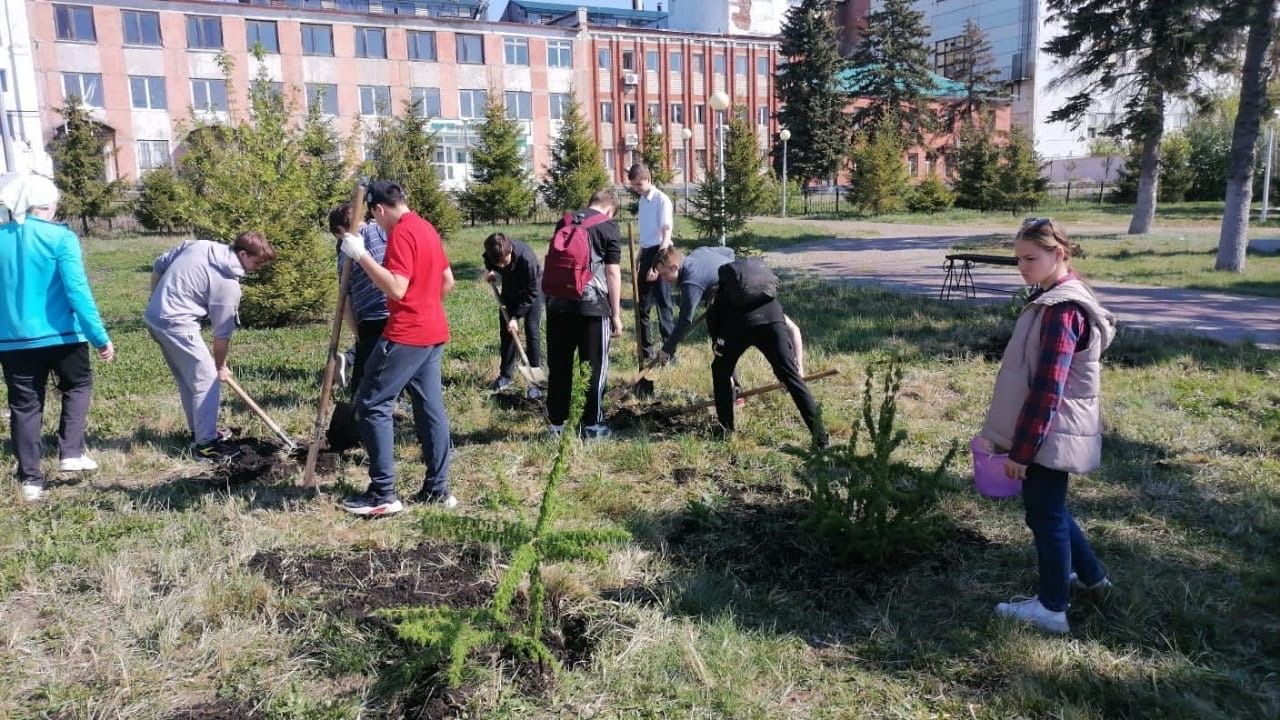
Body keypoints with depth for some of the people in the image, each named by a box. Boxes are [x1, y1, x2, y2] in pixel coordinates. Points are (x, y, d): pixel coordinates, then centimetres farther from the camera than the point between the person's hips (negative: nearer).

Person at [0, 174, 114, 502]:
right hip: (59, 335, -3)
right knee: (78, 386, 21)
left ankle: (30, 480, 14)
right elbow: (77, 291, -16)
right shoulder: (60, 238, -10)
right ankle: (71, 453, 9)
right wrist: (100, 337, -14)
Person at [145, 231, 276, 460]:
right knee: (207, 381, -1)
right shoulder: (228, 283, -13)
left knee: (188, 379, 20)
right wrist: (220, 366, 8)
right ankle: (205, 444, 4)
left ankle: (200, 431, 33)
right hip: (176, 324, -9)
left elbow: (158, 266, 15)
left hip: (154, 317, 9)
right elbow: (222, 331, -5)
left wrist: (158, 301, 25)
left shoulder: (198, 245, 7)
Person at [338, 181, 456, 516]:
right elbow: (447, 282, 20)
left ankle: (383, 494, -3)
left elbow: (396, 289, -23)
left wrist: (361, 255, -19)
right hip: (433, 333, 10)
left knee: (371, 405, -4)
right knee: (431, 408, 10)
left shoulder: (400, 234, -14)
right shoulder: (426, 228, 14)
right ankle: (438, 488, 15)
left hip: (406, 335, -9)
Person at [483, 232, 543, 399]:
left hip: (531, 292, -5)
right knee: (506, 331, 6)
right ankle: (505, 374, 19)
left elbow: (531, 293, -30)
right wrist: (489, 271, -16)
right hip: (510, 290, 5)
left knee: (532, 332, -10)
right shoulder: (491, 254, -26)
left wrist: (515, 316, -28)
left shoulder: (526, 258, -40)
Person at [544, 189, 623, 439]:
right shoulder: (609, 229, 0)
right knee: (595, 367, 7)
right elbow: (612, 273, -5)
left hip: (558, 303, 5)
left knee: (558, 366, 10)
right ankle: (591, 424, 13)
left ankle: (556, 423, 17)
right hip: (593, 305, -4)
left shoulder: (563, 223, 15)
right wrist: (616, 314, -1)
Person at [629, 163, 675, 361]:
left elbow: (666, 235, -16)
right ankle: (647, 348, 22)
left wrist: (656, 265, -21)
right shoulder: (642, 201, 12)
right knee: (643, 305, 12)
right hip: (646, 254, 8)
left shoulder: (662, 200, -12)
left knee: (663, 304, -4)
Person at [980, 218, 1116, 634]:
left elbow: (1047, 389, -25)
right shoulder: (1058, 299, 10)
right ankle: (1091, 576, 42)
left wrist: (1021, 449, -22)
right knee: (1047, 507, 24)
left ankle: (1051, 608, 19)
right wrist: (1019, 440, 22)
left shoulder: (1061, 309, -22)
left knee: (1045, 514, 4)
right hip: (1050, 430, 10)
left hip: (1049, 434, -10)